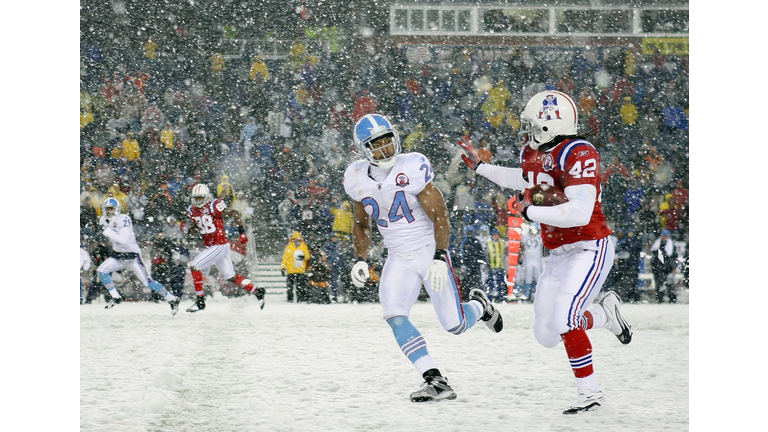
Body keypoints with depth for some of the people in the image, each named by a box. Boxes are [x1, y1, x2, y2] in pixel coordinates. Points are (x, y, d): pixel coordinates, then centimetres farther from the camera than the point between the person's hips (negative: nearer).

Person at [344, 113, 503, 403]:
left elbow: (440, 217, -15)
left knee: (455, 325, -4)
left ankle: (479, 306, 34)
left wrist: (440, 259, -24)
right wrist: (360, 260, 1)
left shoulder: (412, 169, -18)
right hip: (399, 259, 4)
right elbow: (361, 224, 14)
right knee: (394, 316, -21)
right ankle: (435, 382, -19)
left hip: (430, 251, -4)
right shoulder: (357, 180, -2)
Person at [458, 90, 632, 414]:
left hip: (589, 250, -9)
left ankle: (590, 393, -10)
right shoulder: (531, 152, 3)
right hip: (558, 254, 9)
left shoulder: (579, 154, -23)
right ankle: (605, 313, 29)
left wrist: (530, 212, -25)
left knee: (563, 320, -24)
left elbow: (579, 213, -33)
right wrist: (480, 167, 30)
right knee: (546, 335, 9)